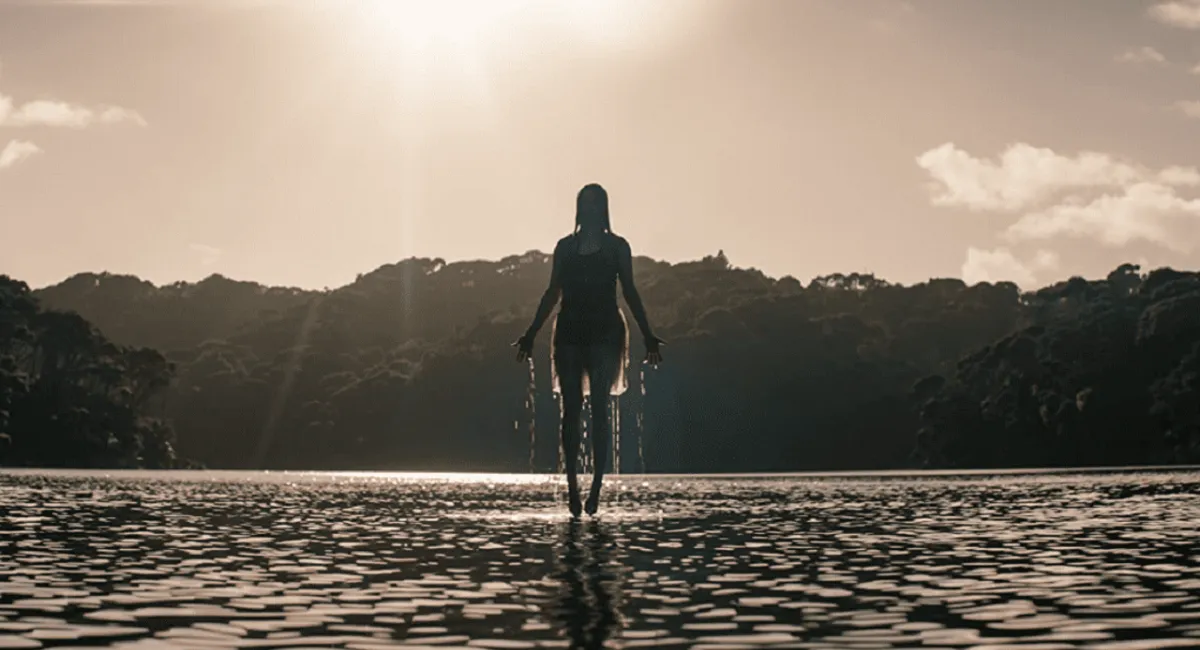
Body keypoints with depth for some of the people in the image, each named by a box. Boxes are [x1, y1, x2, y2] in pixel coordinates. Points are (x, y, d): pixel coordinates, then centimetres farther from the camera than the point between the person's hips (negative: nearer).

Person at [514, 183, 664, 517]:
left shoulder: (617, 246, 6)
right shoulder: (565, 247, 12)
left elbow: (630, 293, 5)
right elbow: (552, 293, 13)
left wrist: (647, 335, -1)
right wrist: (531, 334, 10)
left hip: (605, 333, -2)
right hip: (570, 333, 2)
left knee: (599, 408, -7)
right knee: (571, 409, -1)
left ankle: (596, 486, -4)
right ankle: (572, 485, 2)